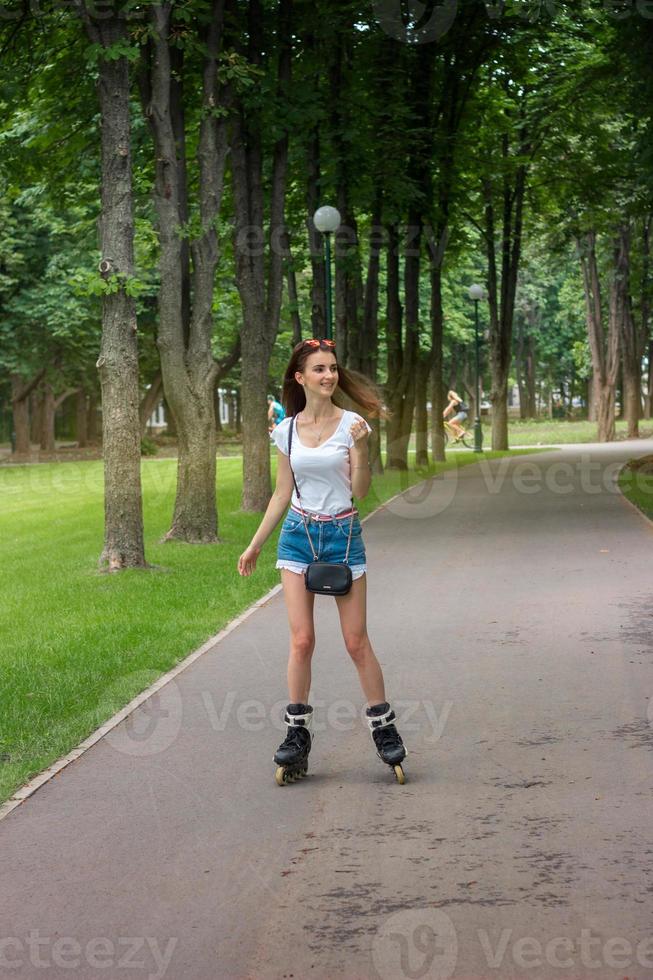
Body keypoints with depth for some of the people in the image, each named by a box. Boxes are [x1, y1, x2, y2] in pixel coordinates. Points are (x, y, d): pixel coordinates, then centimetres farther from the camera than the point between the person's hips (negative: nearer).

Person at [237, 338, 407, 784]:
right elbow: (282, 493, 12)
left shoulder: (351, 424, -4)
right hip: (299, 534, 2)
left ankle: (385, 729, 11)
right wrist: (255, 545, 14)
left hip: (343, 534, -2)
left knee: (357, 641, -1)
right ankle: (297, 735, 6)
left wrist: (360, 447, -21)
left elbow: (360, 491, -6)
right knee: (302, 640, -2)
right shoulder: (287, 430, 5)